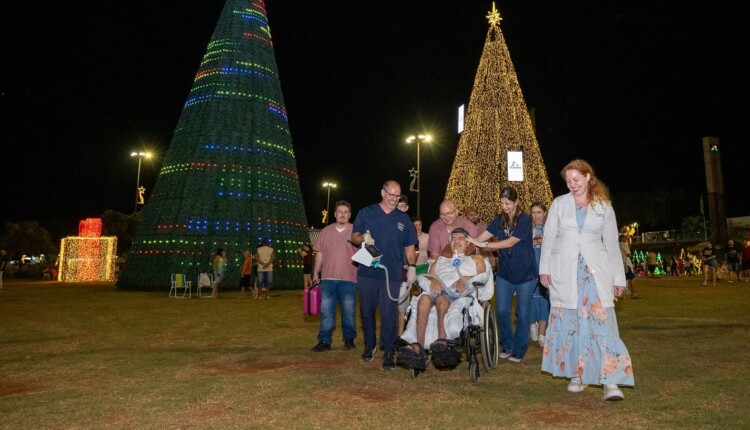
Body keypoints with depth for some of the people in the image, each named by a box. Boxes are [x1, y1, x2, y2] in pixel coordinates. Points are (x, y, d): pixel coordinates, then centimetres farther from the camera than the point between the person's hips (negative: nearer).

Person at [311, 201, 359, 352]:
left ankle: (349, 339, 18)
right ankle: (324, 341, 10)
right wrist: (316, 273, 12)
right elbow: (320, 253, 14)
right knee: (326, 311, 4)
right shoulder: (326, 231, 11)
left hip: (348, 279, -2)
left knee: (348, 312, 5)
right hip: (327, 278, 3)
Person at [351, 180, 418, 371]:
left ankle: (389, 352, 4)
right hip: (367, 272, 0)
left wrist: (412, 266, 0)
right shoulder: (366, 213, 8)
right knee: (367, 311, 9)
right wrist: (363, 238, -19)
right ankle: (369, 346, 26)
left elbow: (409, 246, 12)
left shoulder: (403, 218, 13)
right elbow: (354, 236, 4)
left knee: (389, 314, -4)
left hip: (392, 274, 0)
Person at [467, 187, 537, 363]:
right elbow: (481, 237, -5)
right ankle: (507, 345, 25)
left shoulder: (524, 219, -13)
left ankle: (519, 350, 20)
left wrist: (484, 245, -26)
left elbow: (510, 242, -22)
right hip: (505, 272, 4)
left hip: (526, 273, -4)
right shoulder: (499, 220, 2)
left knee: (523, 314, 6)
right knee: (502, 311, 5)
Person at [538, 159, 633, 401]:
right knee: (568, 323, 5)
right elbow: (549, 237, 5)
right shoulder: (559, 204, 6)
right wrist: (544, 268, -2)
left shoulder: (604, 207, 7)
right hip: (564, 272, 1)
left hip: (595, 271, -1)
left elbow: (611, 244, 9)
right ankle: (576, 375, 18)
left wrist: (618, 278, 6)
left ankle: (610, 381, -5)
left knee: (601, 322, -9)